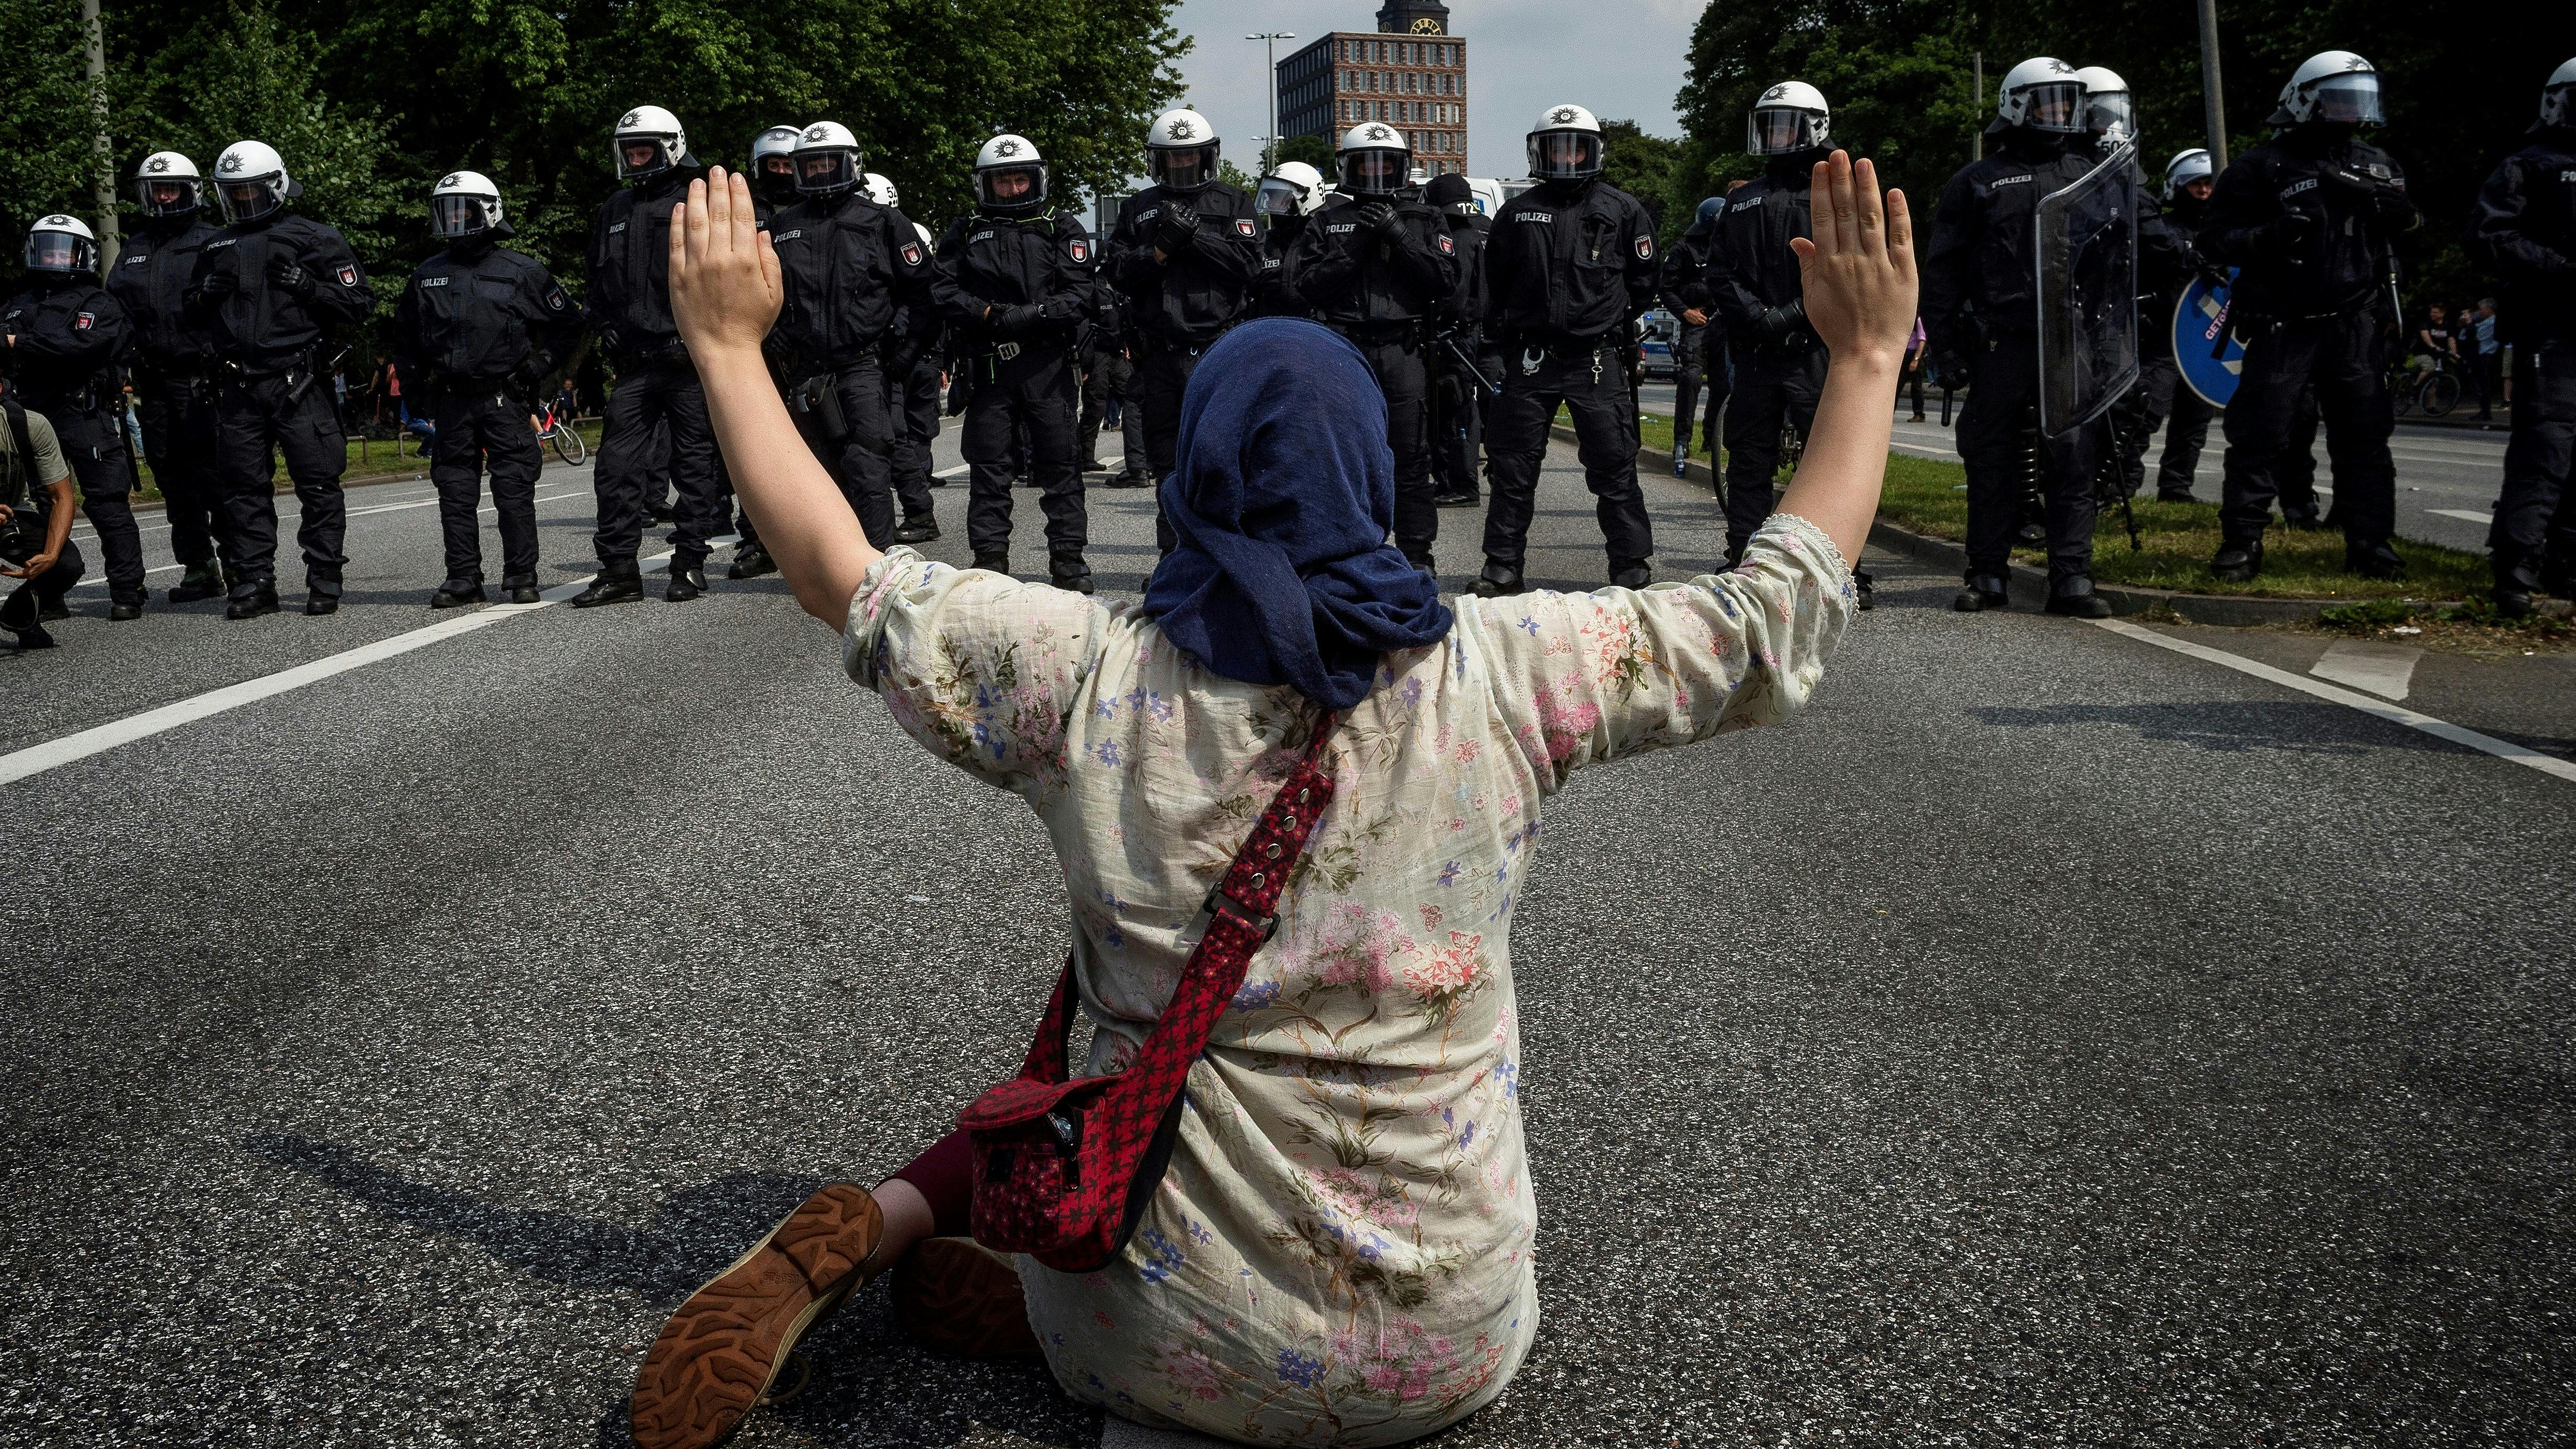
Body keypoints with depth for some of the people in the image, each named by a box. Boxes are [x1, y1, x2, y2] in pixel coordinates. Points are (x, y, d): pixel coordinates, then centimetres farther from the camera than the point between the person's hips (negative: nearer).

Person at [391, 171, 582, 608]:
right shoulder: (426, 276, 12)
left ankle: (521, 577, 3)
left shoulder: (520, 271, 3)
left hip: (504, 397, -3)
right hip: (450, 403, 3)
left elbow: (567, 324, 9)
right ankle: (463, 579, 9)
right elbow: (404, 337, 24)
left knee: (514, 490, -4)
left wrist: (537, 367, 0)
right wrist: (419, 383, 12)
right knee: (455, 493, 4)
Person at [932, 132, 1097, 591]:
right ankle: (990, 559, 9)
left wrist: (1032, 315, -15)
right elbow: (944, 293, 5)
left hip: (1048, 363, -1)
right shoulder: (963, 233, 13)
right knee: (987, 466, 3)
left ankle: (1068, 557, 6)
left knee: (1060, 461, 0)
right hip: (988, 364, 1)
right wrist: (990, 313, -12)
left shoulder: (1062, 228, 9)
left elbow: (1082, 295, -1)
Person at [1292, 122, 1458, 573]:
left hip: (1403, 352, 0)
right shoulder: (1328, 222, 11)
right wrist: (1352, 248, -8)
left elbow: (1445, 281, -2)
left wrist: (1399, 237, -9)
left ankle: (1416, 553, 6)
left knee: (1411, 457, -1)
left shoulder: (1424, 221, 11)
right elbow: (1309, 286, 1)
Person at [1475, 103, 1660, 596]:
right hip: (1532, 356, 2)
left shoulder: (1621, 210, 4)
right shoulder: (1518, 213, 9)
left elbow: (1643, 280, 13)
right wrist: (1504, 335, 12)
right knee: (1513, 467, 4)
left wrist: (1617, 326, 10)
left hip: (1597, 360, -2)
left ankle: (1633, 567, 8)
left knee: (1613, 467, -1)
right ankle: (1502, 568, 13)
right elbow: (1494, 282, 17)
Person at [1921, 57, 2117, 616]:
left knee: (2075, 463, -3)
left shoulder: (2088, 176, 16)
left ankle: (2072, 580, -1)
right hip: (2001, 344, -1)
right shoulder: (1977, 182, 8)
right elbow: (1942, 268, 6)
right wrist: (1943, 338, -3)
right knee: (1993, 464, 3)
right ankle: (1988, 576, 12)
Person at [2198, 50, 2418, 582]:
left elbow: (2404, 226, 20)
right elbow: (2215, 237, -5)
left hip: (2354, 325, 4)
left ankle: (2370, 543, 13)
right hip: (2281, 327, -4)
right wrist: (2266, 237, -22)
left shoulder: (2379, 168, 13)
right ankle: (2241, 543, 4)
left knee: (2365, 438, 5)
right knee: (2258, 438, -4)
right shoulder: (2262, 167, -3)